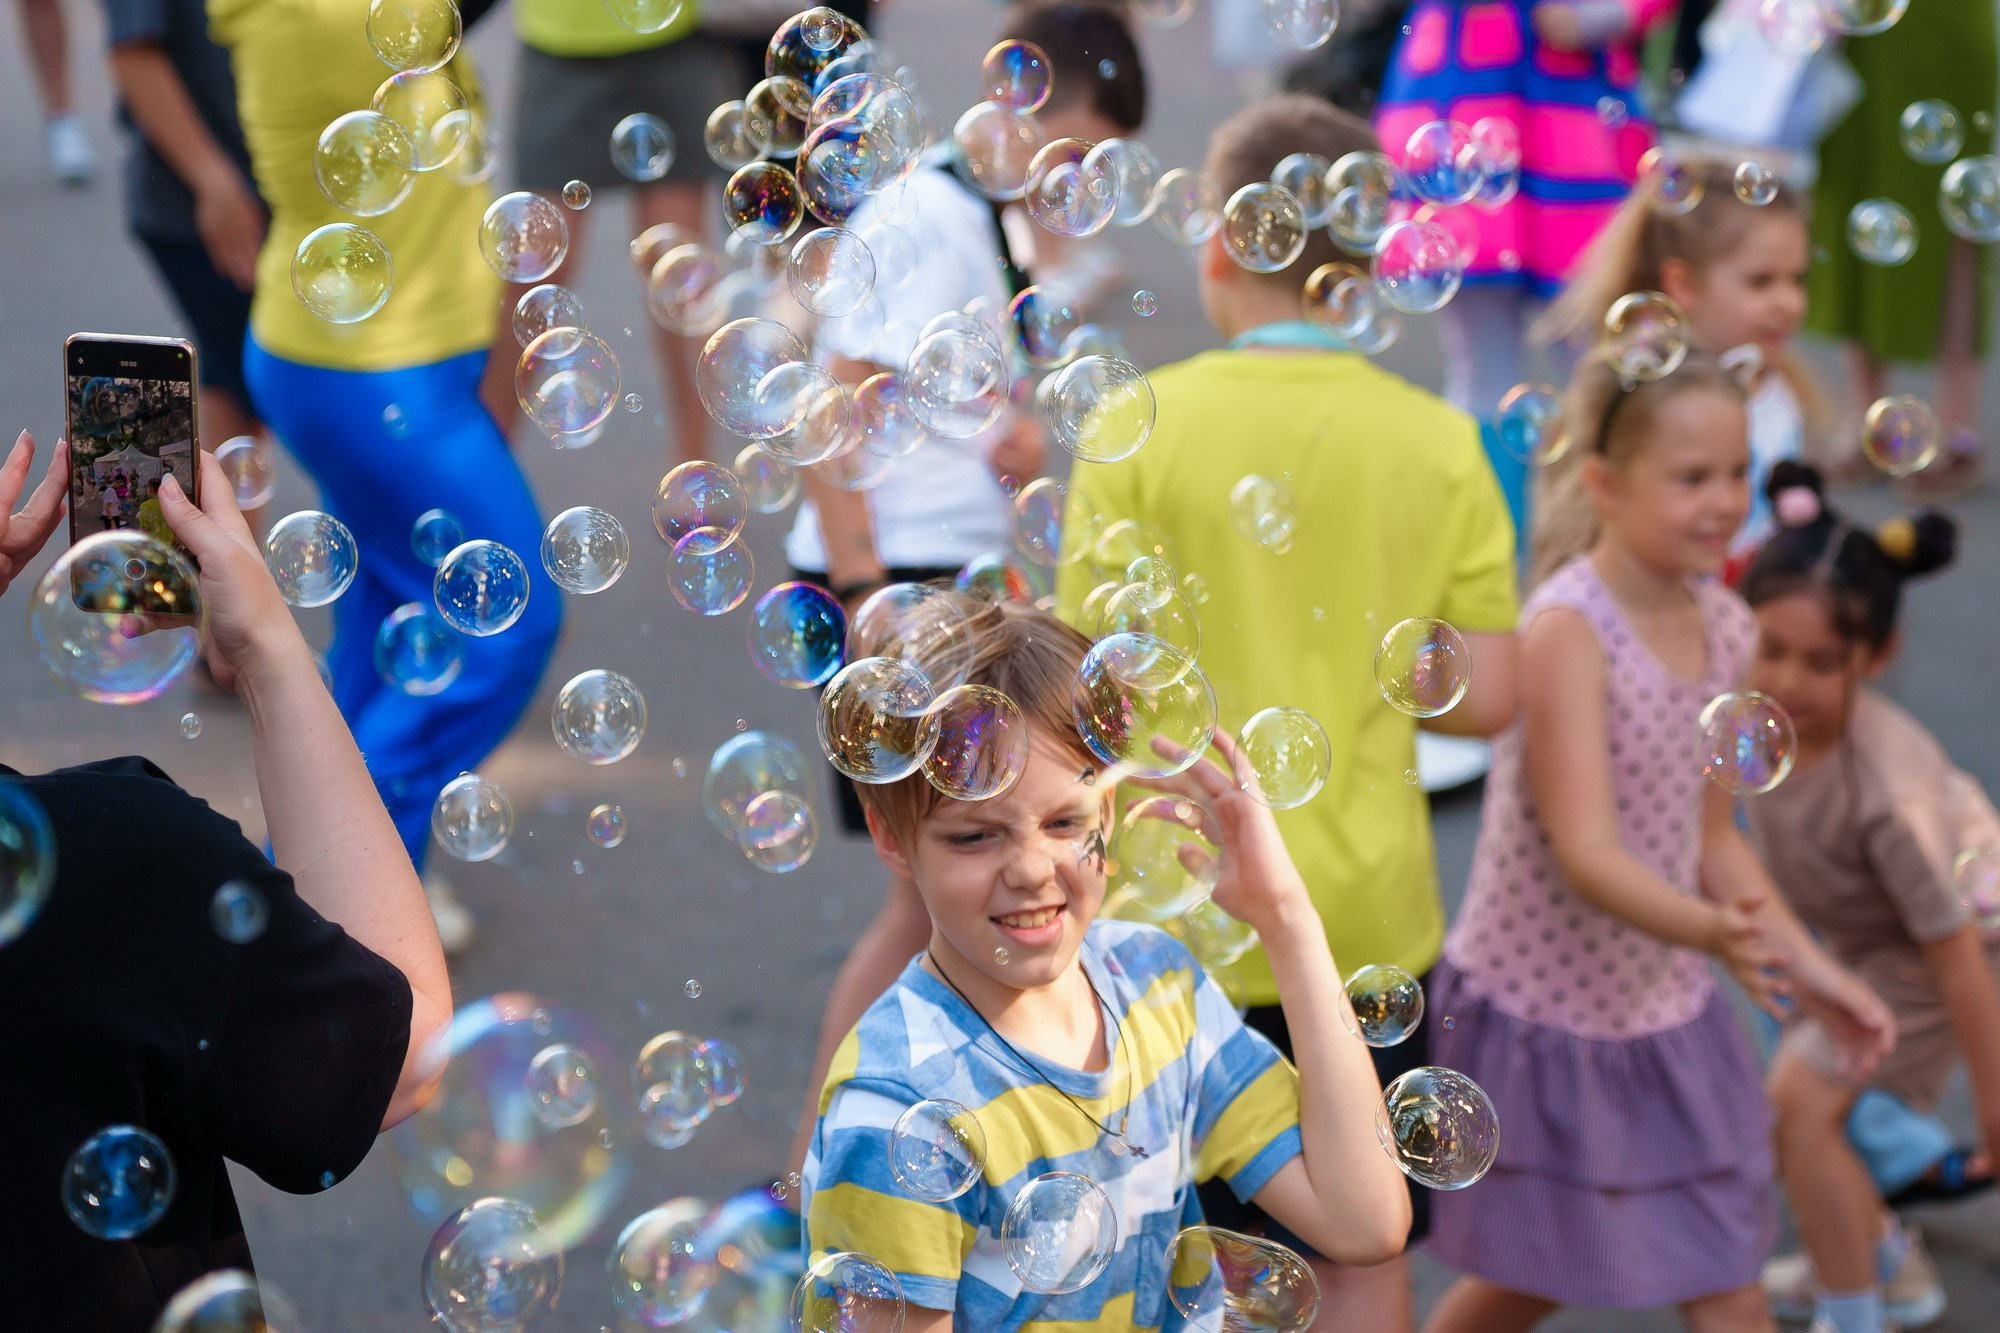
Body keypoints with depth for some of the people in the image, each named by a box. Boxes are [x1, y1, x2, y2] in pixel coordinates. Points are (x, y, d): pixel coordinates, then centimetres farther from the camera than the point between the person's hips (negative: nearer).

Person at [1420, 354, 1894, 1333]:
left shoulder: (1724, 626, -1)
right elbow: (1585, 851, -30)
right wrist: (1712, 932, -47)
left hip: (1663, 1012, 6)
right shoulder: (1567, 630, -23)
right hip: (1541, 1017, -6)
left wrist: (1810, 969, 3)